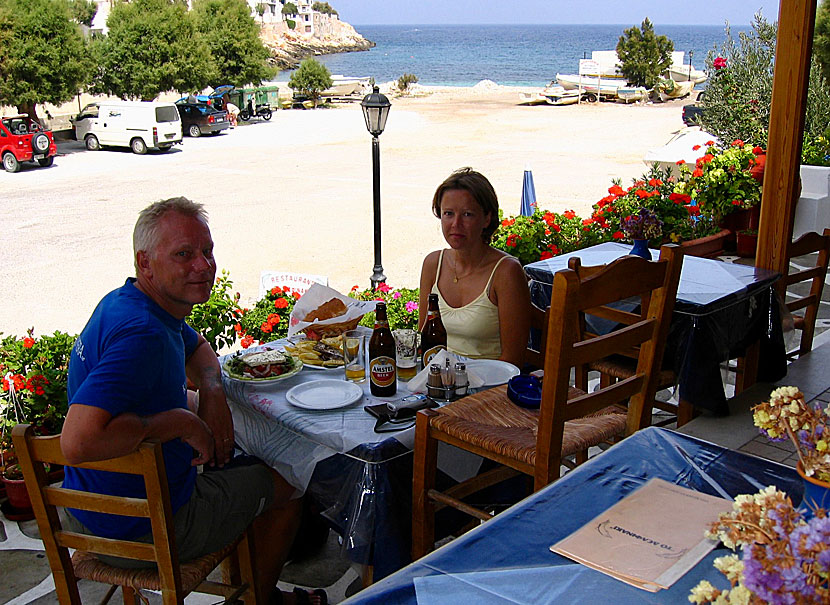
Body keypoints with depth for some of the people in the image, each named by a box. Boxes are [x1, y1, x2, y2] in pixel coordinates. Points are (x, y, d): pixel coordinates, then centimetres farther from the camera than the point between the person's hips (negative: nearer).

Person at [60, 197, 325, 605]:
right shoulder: (143, 335, -33)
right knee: (285, 485, 11)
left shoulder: (127, 303, -1)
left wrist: (212, 392, -3)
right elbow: (77, 442, -43)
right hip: (139, 530, -9)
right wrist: (178, 422, -31)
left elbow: (196, 349, 18)